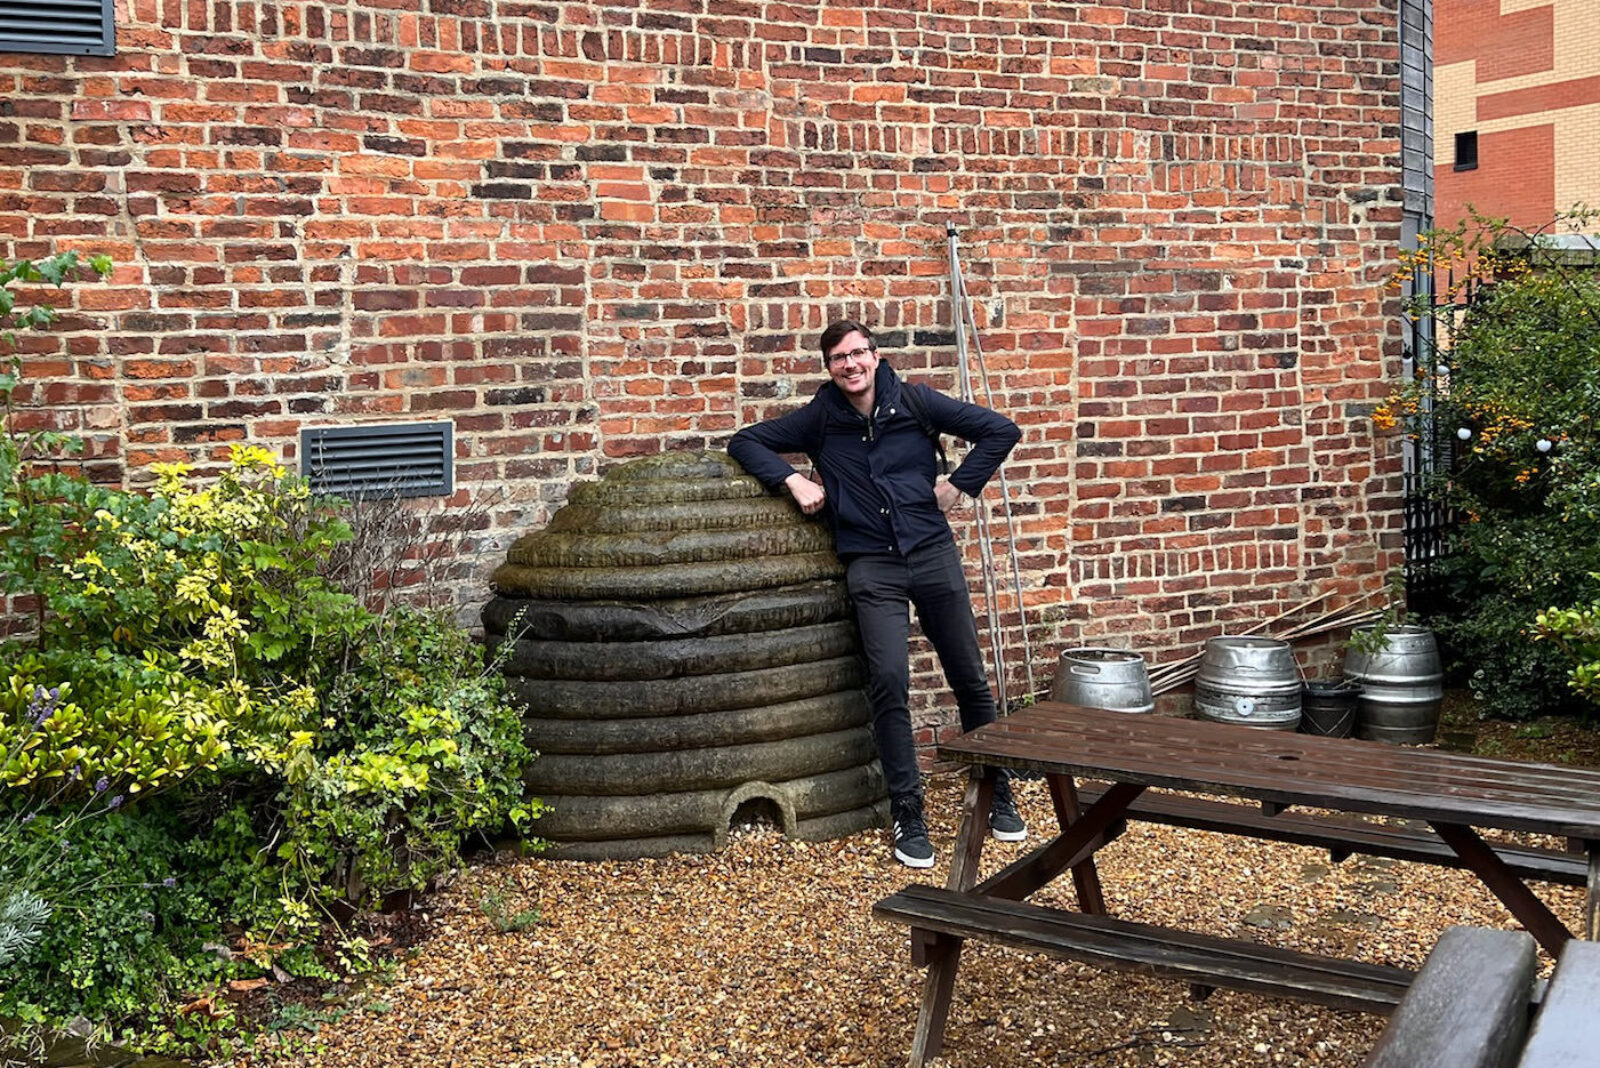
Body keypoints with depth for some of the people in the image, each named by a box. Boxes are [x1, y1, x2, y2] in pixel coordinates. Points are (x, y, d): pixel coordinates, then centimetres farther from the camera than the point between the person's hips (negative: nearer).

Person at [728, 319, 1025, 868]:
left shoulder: (915, 402, 2)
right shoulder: (819, 419, 4)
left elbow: (1000, 430, 4)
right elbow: (745, 442, 8)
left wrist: (959, 485, -1)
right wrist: (793, 479, -6)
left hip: (933, 553, 1)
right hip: (872, 566, 0)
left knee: (970, 679, 7)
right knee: (889, 682, -15)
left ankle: (998, 796, 24)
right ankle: (907, 813, -3)